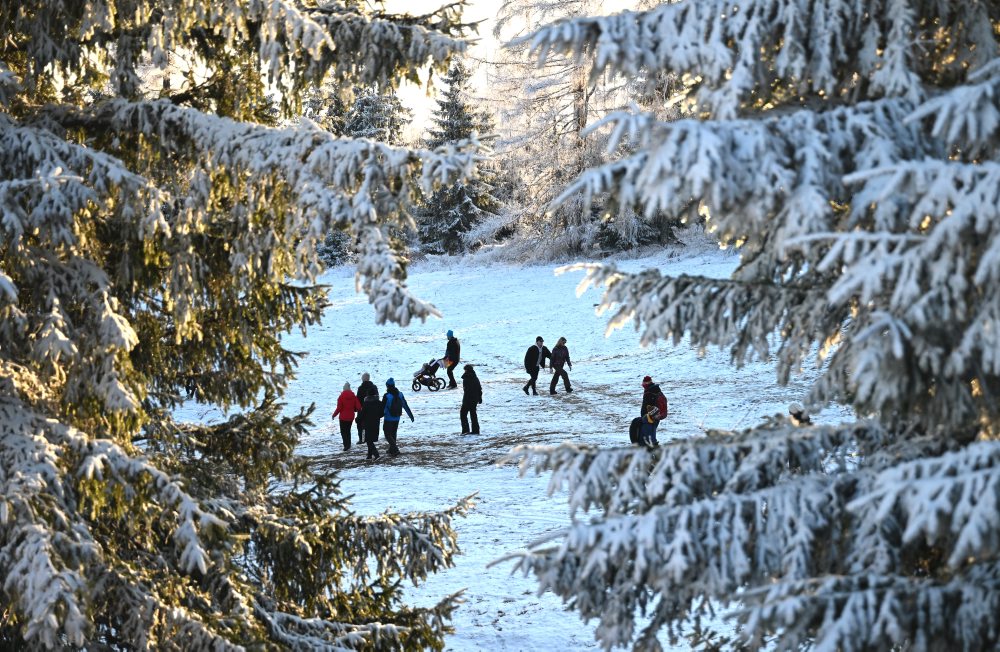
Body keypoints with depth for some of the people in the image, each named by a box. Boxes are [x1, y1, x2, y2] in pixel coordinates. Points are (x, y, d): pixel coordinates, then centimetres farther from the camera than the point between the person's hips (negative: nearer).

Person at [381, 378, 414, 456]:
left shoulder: (386, 396, -17)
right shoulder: (400, 394, 1)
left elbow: (382, 408, -14)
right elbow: (406, 406, 8)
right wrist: (411, 415, 16)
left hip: (388, 419, -6)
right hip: (397, 419, 6)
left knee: (388, 435, 1)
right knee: (393, 434, 20)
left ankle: (395, 449, -14)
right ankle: (391, 450, 28)